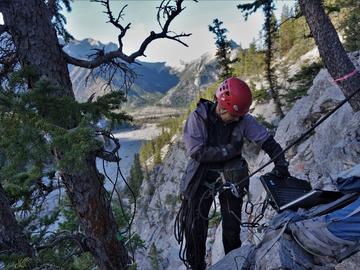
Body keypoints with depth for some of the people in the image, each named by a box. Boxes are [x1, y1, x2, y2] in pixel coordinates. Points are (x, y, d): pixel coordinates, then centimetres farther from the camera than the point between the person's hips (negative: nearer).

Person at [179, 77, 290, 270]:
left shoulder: (244, 120, -9)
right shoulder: (198, 118, -17)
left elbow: (267, 140, -5)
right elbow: (197, 153, -22)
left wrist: (280, 163, -17)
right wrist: (229, 150, -21)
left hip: (231, 175, 2)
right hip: (203, 174, -2)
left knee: (232, 227, 9)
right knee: (195, 227, 2)